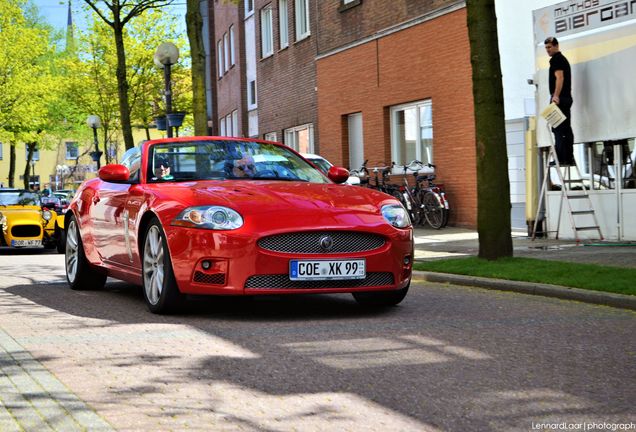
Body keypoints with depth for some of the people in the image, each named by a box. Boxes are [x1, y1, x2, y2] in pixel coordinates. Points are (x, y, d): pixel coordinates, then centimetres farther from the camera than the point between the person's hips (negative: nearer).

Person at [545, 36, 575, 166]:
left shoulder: (556, 59, -8)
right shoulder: (563, 59, 23)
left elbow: (559, 78, -20)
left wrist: (556, 96, -29)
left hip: (559, 98, -10)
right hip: (567, 98, 10)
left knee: (558, 129, -12)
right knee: (566, 129, 9)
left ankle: (561, 158, -16)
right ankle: (569, 158, 8)